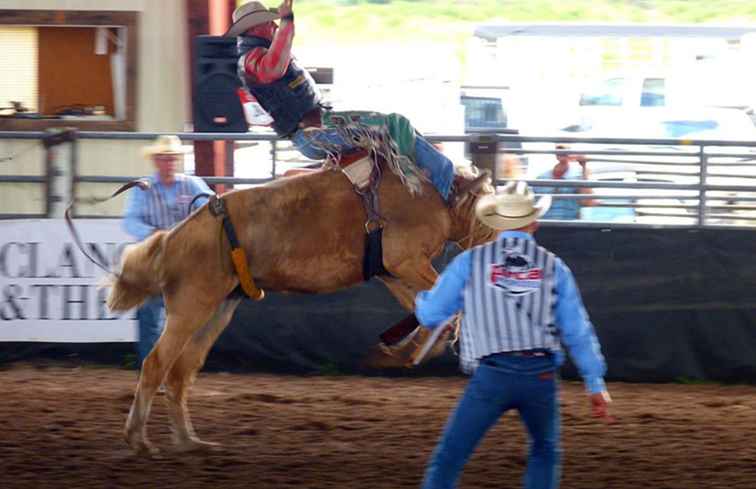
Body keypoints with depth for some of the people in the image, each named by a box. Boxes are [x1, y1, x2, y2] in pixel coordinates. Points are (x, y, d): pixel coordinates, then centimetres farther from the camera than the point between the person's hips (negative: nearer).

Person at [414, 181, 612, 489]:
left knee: (447, 462, 1)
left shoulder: (470, 262, 5)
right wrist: (595, 383, 15)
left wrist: (421, 300, 33)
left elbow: (431, 316, 9)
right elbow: (577, 330, 9)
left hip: (491, 374, -2)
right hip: (542, 374, 2)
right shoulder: (553, 267, 9)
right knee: (545, 453, 26)